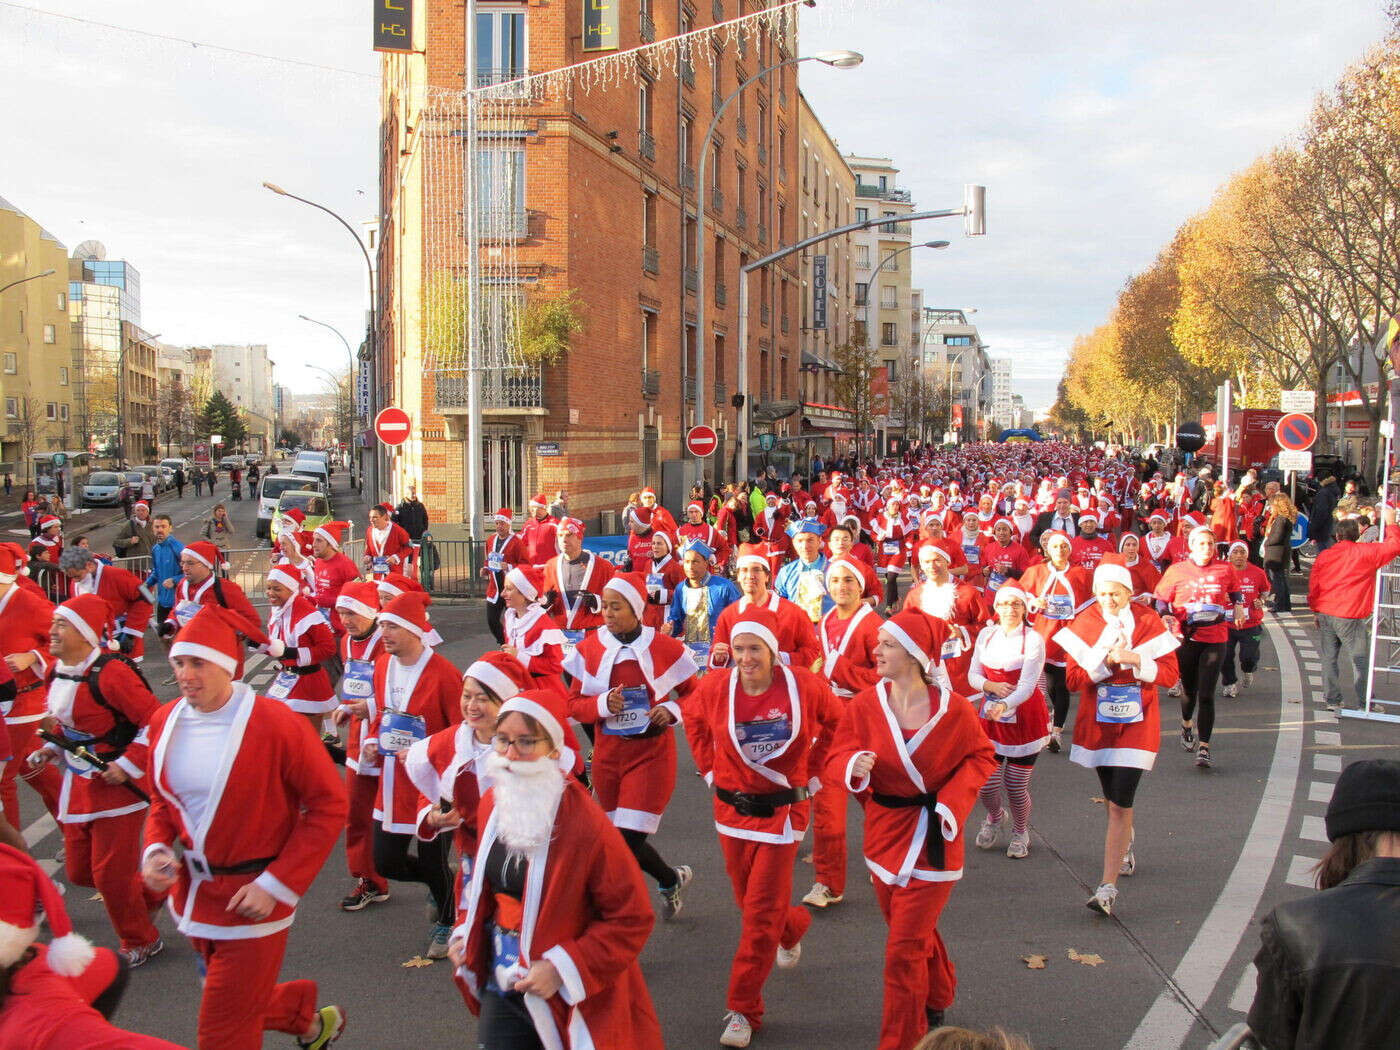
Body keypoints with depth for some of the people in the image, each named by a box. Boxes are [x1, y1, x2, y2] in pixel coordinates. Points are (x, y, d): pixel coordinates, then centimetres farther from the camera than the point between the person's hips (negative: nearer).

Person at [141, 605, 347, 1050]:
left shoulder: (274, 722, -20)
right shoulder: (165, 722, -2)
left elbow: (329, 805, -15)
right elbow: (162, 801, 14)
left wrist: (276, 884, -18)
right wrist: (156, 850, -6)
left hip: (252, 899, -6)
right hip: (194, 893, 6)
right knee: (244, 1003, 24)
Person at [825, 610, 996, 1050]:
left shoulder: (953, 708, -14)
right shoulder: (865, 704, -8)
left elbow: (981, 756, 0)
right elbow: (837, 756, -1)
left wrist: (951, 800, -13)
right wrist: (855, 766, -25)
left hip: (930, 840, -4)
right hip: (884, 831, 4)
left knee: (904, 951, -4)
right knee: (917, 931, 23)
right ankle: (938, 997, 52)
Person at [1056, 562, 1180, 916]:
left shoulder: (1149, 622, -4)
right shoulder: (1083, 624, -2)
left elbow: (1170, 673, -5)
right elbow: (1073, 678, -6)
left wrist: (1135, 660, -20)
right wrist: (1107, 660, -20)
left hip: (1136, 723, -3)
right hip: (1097, 723, 3)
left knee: (1120, 803, -11)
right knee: (1112, 798, 18)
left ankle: (1109, 886, -10)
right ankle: (1125, 846, 49)